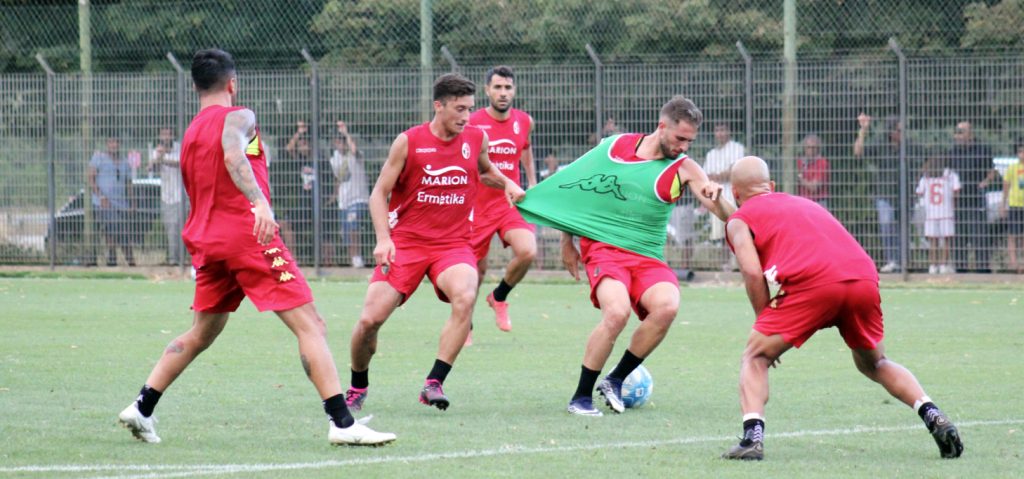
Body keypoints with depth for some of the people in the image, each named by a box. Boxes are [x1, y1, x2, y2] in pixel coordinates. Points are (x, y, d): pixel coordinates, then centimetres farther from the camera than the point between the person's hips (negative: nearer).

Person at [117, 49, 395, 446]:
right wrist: (260, 202, -37)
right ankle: (342, 423, -18)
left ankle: (142, 408, 19)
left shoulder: (190, 134, 21)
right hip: (247, 232, -8)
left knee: (201, 333, 23)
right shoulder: (237, 117, -3)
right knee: (310, 325, -9)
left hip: (206, 241, 8)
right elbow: (233, 155, -24)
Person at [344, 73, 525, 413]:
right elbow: (379, 193, -1)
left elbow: (485, 171, 27)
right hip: (405, 241, -1)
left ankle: (434, 384, -26)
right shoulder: (408, 142, -6)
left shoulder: (476, 139, 4)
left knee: (465, 298, -31)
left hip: (453, 243, 1)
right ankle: (357, 387, 19)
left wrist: (508, 184, 7)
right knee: (370, 319, -9)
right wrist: (383, 238, -14)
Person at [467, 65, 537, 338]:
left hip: (511, 203, 2)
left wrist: (532, 182, 22)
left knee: (528, 252, -22)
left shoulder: (524, 122, 2)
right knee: (476, 269, 4)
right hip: (477, 205, -2)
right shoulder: (471, 124, -9)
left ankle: (499, 298, 6)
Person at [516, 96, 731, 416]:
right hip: (603, 246, -2)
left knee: (667, 306, -30)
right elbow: (576, 188, 16)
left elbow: (726, 217, -8)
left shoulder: (684, 169, 2)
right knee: (617, 311, -30)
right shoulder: (615, 147, 2)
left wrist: (716, 199, -32)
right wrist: (567, 241, 18)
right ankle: (581, 397, -13)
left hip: (647, 257, 2)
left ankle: (616, 380, -8)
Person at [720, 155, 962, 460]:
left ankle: (752, 436, -9)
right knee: (874, 364, 27)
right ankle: (934, 418, 11)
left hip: (813, 282, -5)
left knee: (756, 358, 11)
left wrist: (765, 322, 12)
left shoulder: (740, 220, 18)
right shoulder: (804, 203, 36)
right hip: (864, 276, 5)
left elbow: (753, 272, 2)